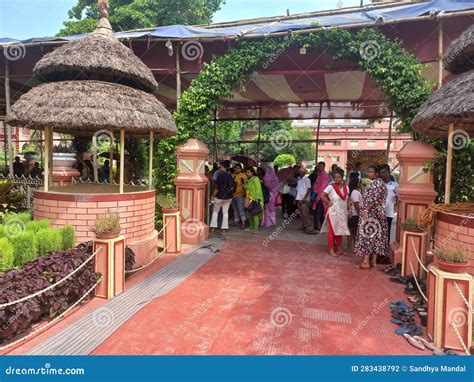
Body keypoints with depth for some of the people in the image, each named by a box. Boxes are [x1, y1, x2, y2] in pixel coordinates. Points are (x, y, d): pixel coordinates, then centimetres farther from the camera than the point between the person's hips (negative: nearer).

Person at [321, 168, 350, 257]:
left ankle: (339, 248, 25)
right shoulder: (331, 187, -12)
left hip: (342, 212, 5)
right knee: (332, 231, 1)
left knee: (340, 231, 14)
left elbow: (347, 199, 14)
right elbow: (322, 196, -17)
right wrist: (329, 203, -12)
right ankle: (331, 250, 9)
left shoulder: (346, 187, 4)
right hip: (333, 212, -5)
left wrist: (348, 209, 4)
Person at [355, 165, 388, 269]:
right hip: (376, 213, 10)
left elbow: (373, 198, -23)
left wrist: (366, 210, -25)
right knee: (375, 235, 9)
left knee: (368, 234, -8)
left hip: (371, 213, -10)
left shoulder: (376, 183, -13)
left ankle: (366, 261, -7)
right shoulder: (378, 183, 18)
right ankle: (373, 260, 13)